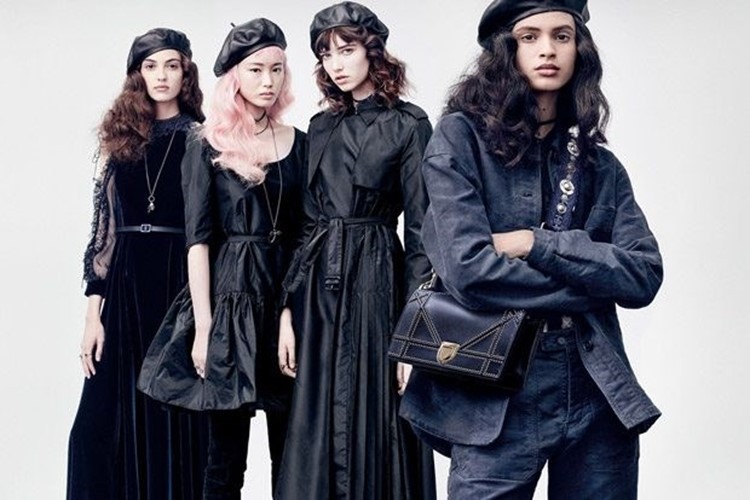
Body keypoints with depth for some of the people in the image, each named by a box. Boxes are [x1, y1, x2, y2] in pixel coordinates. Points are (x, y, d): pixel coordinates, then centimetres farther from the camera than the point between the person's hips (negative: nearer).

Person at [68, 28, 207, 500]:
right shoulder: (121, 140, 10)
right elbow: (103, 230, 8)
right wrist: (93, 314, 1)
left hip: (183, 285, -3)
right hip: (126, 288, 3)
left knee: (178, 419, 3)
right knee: (111, 421, 2)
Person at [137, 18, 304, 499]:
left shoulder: (299, 143, 8)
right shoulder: (207, 148, 0)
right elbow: (198, 239, -4)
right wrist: (203, 325, -11)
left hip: (290, 294, 3)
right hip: (230, 295, -3)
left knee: (289, 444, 5)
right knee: (227, 446, 0)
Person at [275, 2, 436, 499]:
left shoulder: (408, 125, -4)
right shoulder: (322, 127, 12)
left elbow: (421, 231, -7)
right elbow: (308, 223, 13)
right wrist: (288, 310, 5)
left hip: (377, 281, -5)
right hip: (319, 283, 5)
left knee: (373, 423, -1)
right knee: (318, 430, 7)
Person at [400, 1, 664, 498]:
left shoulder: (600, 165, 11)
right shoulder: (461, 137, -4)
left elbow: (645, 275, -1)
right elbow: (467, 268, -15)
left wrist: (539, 245, -13)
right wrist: (594, 282, -6)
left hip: (598, 399, 5)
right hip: (499, 401, -4)